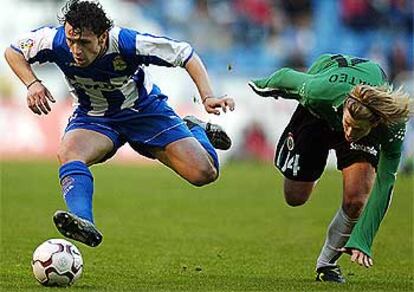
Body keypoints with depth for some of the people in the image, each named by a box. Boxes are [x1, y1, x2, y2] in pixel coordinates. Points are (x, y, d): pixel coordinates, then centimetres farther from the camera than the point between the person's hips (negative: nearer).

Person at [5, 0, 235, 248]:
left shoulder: (127, 43, -33)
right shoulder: (55, 41, -26)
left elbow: (186, 55, -22)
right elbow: (13, 51, -5)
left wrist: (208, 97, -33)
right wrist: (32, 84, -22)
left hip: (145, 110, -1)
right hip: (92, 117, 1)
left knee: (205, 173, -11)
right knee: (68, 153, -34)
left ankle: (195, 130, 24)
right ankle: (84, 224, -52)